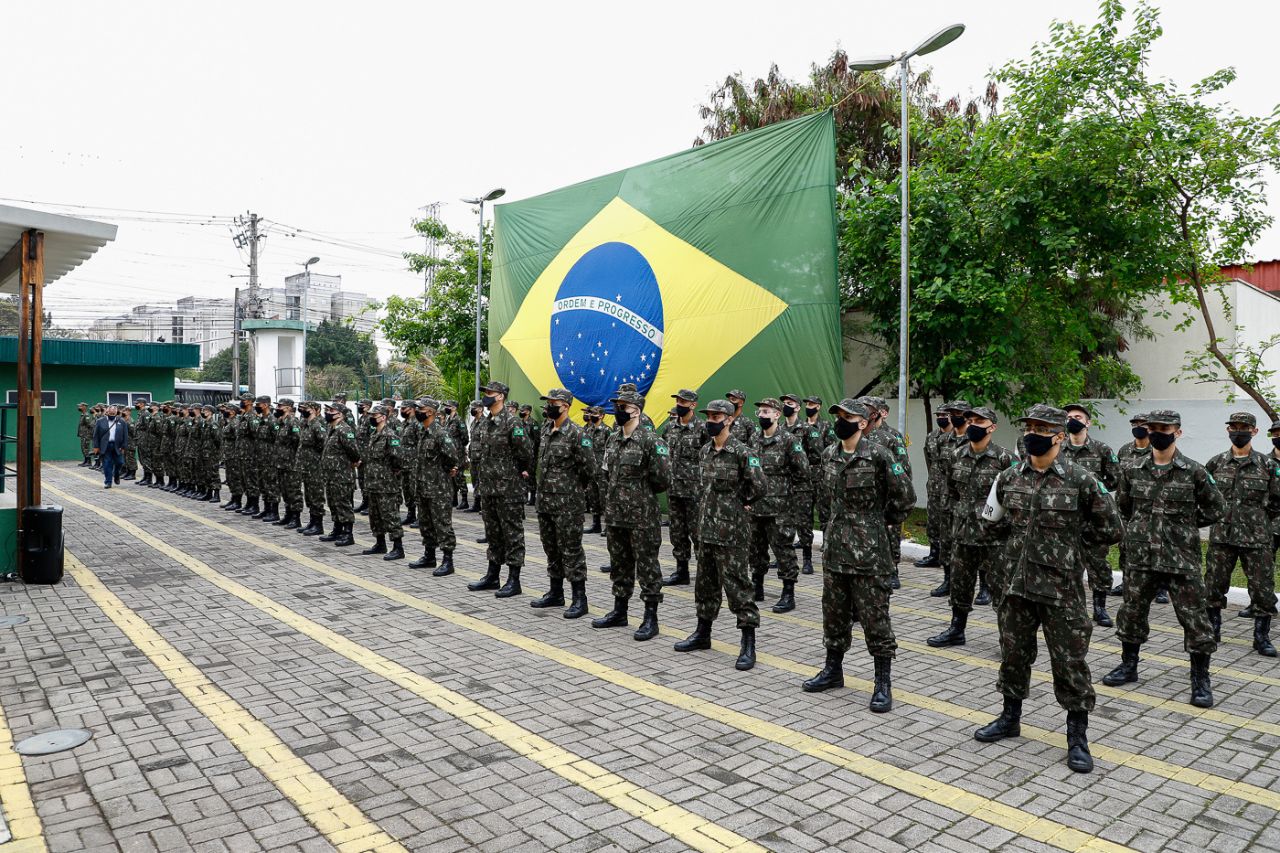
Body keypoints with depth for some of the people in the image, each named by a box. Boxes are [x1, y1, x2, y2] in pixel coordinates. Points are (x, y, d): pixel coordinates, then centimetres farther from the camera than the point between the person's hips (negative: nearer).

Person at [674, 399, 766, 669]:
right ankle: (703, 632, 31)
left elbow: (758, 486, -17)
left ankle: (748, 644, 3)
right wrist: (709, 507, 12)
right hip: (706, 529, 8)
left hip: (732, 532, -7)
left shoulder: (741, 452, -13)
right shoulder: (704, 451, 10)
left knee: (737, 585, -4)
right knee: (705, 583, 17)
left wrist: (740, 503, -3)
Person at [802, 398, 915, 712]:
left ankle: (884, 683, 10)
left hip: (868, 551, -6)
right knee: (834, 612, 16)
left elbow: (905, 495, -6)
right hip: (835, 547, 7)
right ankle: (833, 669, 30)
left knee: (874, 616, 0)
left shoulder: (877, 455, -12)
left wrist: (886, 522, 2)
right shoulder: (829, 454, 8)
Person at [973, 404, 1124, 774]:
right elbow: (991, 520, 16)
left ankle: (1078, 736, 17)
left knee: (1070, 662, 3)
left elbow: (1109, 529, -3)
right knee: (1013, 654, 15)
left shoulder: (1080, 479, -9)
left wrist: (1069, 544, -1)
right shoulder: (1010, 477, 3)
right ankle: (1011, 718, 32)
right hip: (1017, 583, 5)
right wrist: (1018, 543, 2)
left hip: (1062, 587, -4)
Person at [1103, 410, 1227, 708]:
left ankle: (1201, 680, 13)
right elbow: (1122, 506, 17)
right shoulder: (1133, 471, 3)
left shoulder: (1194, 472, -5)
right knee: (1132, 612, 12)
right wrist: (1142, 527, 10)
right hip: (1141, 557, 3)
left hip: (1182, 559, -3)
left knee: (1194, 618, 0)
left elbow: (1217, 509, 4)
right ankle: (1128, 666, 29)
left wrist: (1185, 525, 4)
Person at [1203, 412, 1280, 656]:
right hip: (1221, 536, 1)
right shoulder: (1216, 463, 3)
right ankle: (1213, 631, 22)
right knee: (1214, 585, 7)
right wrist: (1217, 516, 7)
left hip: (1256, 539, -1)